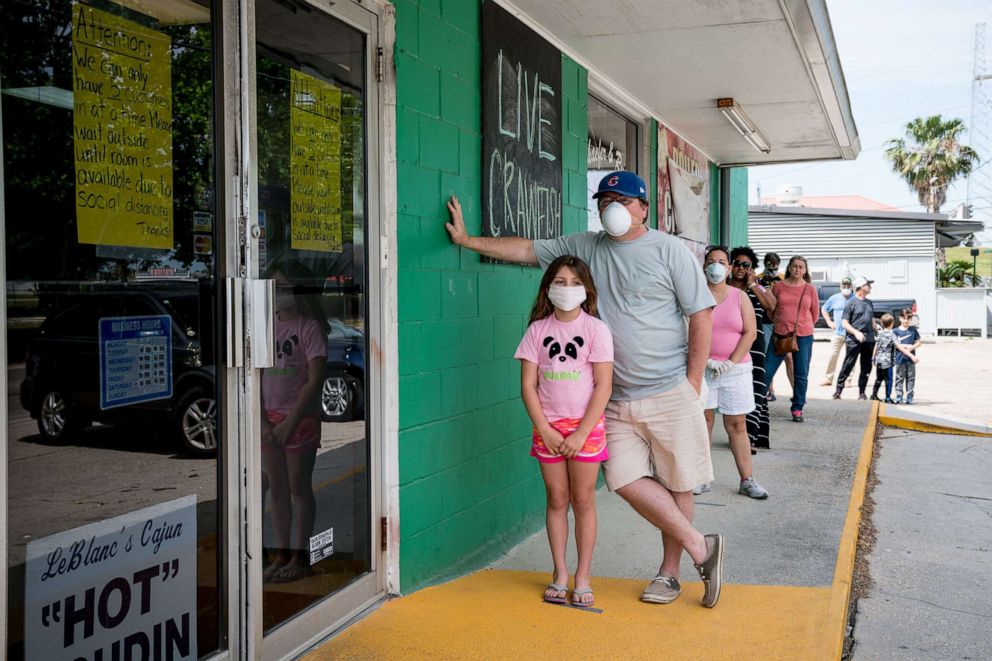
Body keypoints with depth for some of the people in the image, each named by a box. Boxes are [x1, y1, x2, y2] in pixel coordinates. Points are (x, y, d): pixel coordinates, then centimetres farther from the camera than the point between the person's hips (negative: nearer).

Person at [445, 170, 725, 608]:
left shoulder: (669, 250, -2)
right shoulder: (584, 247, 10)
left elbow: (701, 316, -3)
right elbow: (526, 249, 14)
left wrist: (693, 383, -6)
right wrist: (468, 240, 12)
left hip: (670, 392, -4)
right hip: (617, 398, 4)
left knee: (675, 483, 2)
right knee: (627, 480, -7)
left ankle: (669, 572, 18)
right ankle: (701, 548, 7)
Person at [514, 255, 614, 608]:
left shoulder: (596, 329, -4)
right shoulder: (538, 329, 2)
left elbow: (603, 386, -7)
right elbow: (528, 385, 0)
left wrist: (581, 433, -12)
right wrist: (545, 430, -8)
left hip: (586, 426, -2)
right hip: (548, 427, 2)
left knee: (583, 501, 4)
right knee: (557, 500, 8)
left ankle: (583, 578, 13)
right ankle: (560, 575, 18)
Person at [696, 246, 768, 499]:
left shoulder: (740, 297, 7)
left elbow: (750, 333, 0)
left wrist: (731, 362, -9)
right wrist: (706, 360, -13)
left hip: (736, 369, 1)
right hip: (703, 367, -1)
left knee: (737, 424, 3)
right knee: (703, 421, 1)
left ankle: (747, 481, 7)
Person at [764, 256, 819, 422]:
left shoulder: (810, 289, 2)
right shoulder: (778, 286, 2)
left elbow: (815, 314, 10)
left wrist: (802, 326, 13)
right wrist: (780, 323, 11)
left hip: (803, 336, 0)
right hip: (780, 335, 0)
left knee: (801, 375, 5)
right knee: (767, 371, 0)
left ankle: (797, 409, 15)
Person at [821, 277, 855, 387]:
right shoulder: (835, 298, 6)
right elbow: (824, 309, 19)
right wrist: (829, 322, 10)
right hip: (838, 332, 1)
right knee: (833, 355, 0)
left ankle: (848, 380, 10)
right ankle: (828, 378, 7)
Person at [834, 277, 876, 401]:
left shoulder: (869, 303, 16)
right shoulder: (851, 303, -4)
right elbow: (844, 323, -7)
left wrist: (875, 334, 17)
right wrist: (856, 332, -20)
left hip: (869, 339, 6)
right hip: (854, 340, -6)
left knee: (866, 368, 7)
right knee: (848, 366, -5)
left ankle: (862, 392, 15)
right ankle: (838, 390, 2)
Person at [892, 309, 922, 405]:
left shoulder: (913, 330, 8)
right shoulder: (896, 331, 0)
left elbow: (919, 342, 9)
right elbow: (898, 346, -8)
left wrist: (912, 347, -12)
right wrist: (912, 355, -15)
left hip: (911, 360, 2)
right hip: (900, 359, -2)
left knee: (910, 378, 4)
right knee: (899, 378, 1)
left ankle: (909, 397, 8)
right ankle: (898, 397, 6)